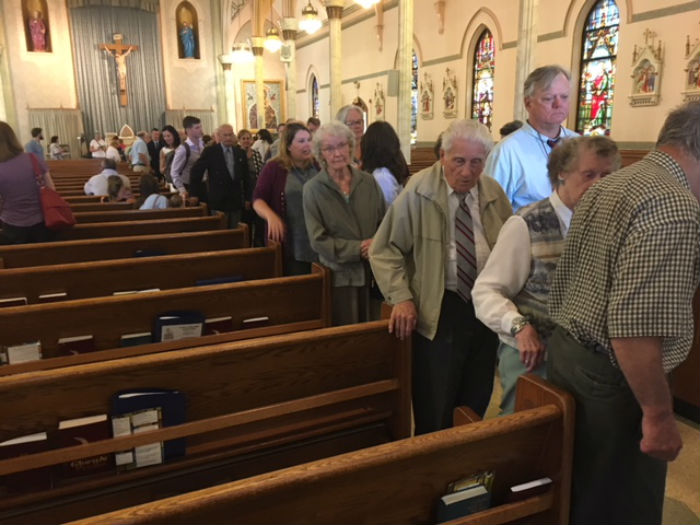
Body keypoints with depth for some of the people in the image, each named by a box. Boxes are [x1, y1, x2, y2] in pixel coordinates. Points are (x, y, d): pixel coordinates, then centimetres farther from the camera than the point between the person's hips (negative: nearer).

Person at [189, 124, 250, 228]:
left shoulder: (240, 153, 8)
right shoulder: (210, 151, -4)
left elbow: (246, 177, 12)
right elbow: (195, 172, -3)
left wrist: (247, 198, 10)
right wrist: (198, 195, -4)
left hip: (236, 200, 4)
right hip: (218, 200, -3)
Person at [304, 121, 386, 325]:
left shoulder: (368, 182, 2)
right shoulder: (313, 189, -7)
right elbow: (318, 240, -11)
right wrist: (358, 249, -18)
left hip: (374, 273, 3)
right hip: (339, 276, -3)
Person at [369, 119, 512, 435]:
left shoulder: (494, 193, 5)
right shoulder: (418, 192, -10)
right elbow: (385, 250, -8)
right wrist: (401, 297, -18)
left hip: (487, 306, 5)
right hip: (438, 310, -5)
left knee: (477, 401, 18)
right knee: (435, 411, 2)